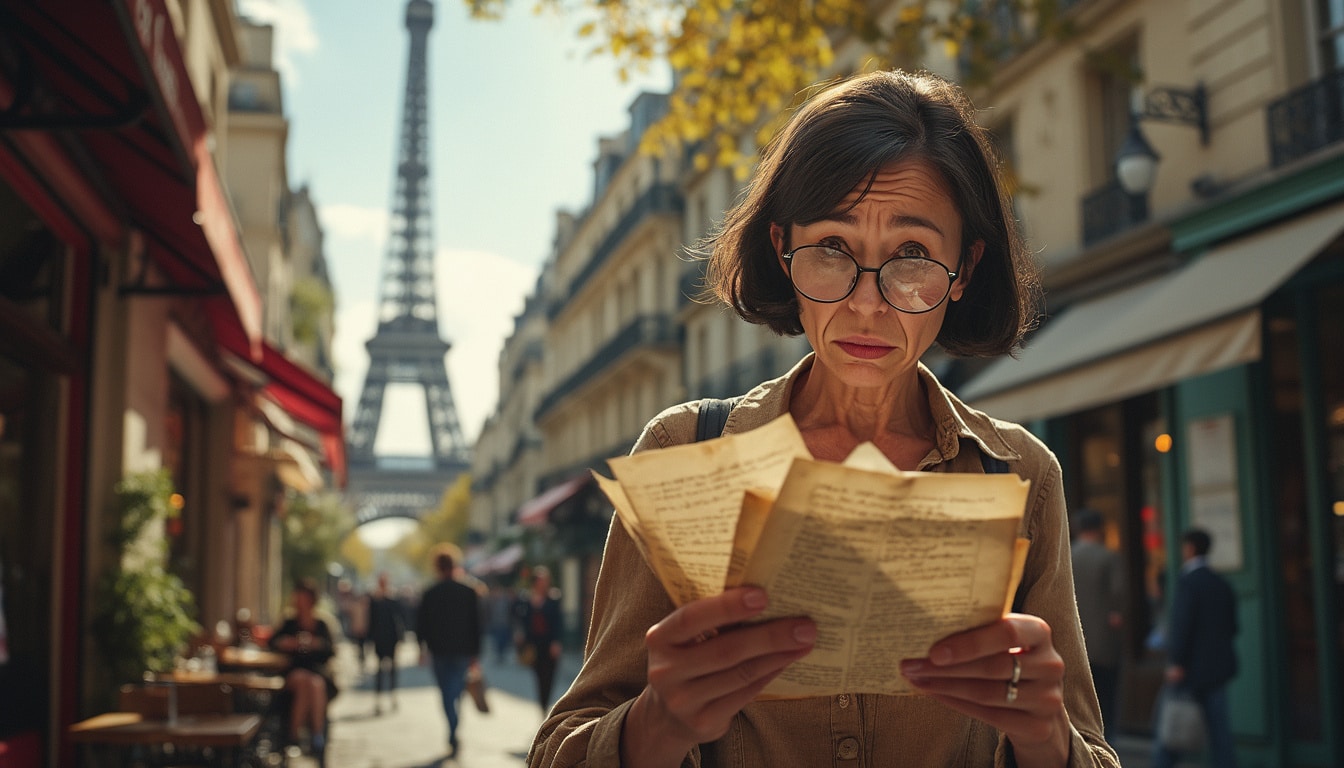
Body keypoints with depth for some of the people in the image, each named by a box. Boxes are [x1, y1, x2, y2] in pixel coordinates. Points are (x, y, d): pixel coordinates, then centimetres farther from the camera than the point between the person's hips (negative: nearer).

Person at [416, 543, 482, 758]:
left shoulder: (429, 595, -5)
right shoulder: (469, 593, -3)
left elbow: (421, 625, 1)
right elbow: (476, 625, -2)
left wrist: (422, 648, 15)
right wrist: (475, 652, 4)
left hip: (438, 650, 0)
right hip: (462, 650, 0)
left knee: (446, 694, 9)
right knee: (455, 692, 5)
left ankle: (453, 735, 4)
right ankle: (453, 736, -5)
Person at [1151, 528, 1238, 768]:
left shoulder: (1187, 583, -11)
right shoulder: (1222, 584, 10)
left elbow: (1181, 624, -19)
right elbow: (1232, 627, 14)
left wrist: (1176, 662, -19)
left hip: (1191, 668, -7)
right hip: (1218, 666, 7)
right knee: (1219, 730, 6)